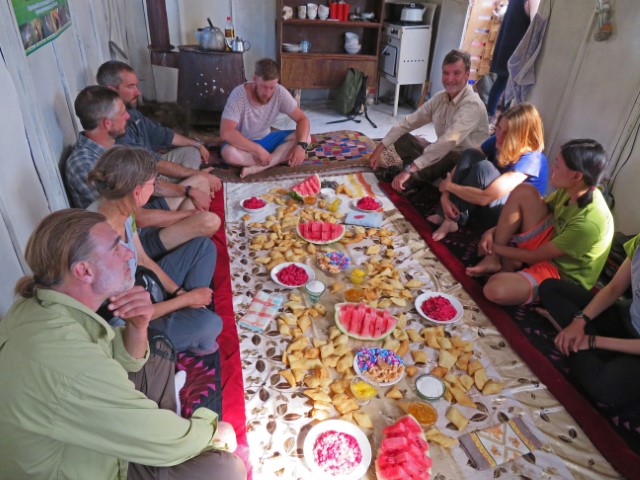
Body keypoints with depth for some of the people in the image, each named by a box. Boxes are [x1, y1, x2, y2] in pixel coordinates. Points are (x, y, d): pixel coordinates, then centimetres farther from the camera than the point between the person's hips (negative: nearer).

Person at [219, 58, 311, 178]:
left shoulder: (280, 92, -15)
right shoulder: (239, 94, -25)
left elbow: (302, 119, -13)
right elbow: (226, 132, -33)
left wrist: (300, 145, -33)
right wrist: (258, 149, -35)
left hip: (266, 139, 4)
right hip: (245, 144, -3)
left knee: (306, 138, -18)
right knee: (228, 153, -39)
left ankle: (258, 167, -27)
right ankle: (279, 158, -21)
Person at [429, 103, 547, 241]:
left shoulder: (530, 160, -27)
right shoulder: (497, 141, -7)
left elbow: (484, 197, -34)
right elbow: (462, 166, -5)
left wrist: (449, 185, -21)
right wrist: (445, 195, -20)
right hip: (489, 207, 7)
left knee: (483, 167, -31)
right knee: (471, 155, -17)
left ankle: (451, 219, -17)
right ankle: (447, 213, -18)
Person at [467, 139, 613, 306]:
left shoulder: (588, 223, -33)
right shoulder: (573, 190, -10)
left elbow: (535, 257, -23)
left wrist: (495, 247, -10)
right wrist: (493, 232, -10)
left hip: (560, 273, -8)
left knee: (495, 290, -36)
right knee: (523, 192, -15)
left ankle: (509, 264, 0)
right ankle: (493, 259, -9)